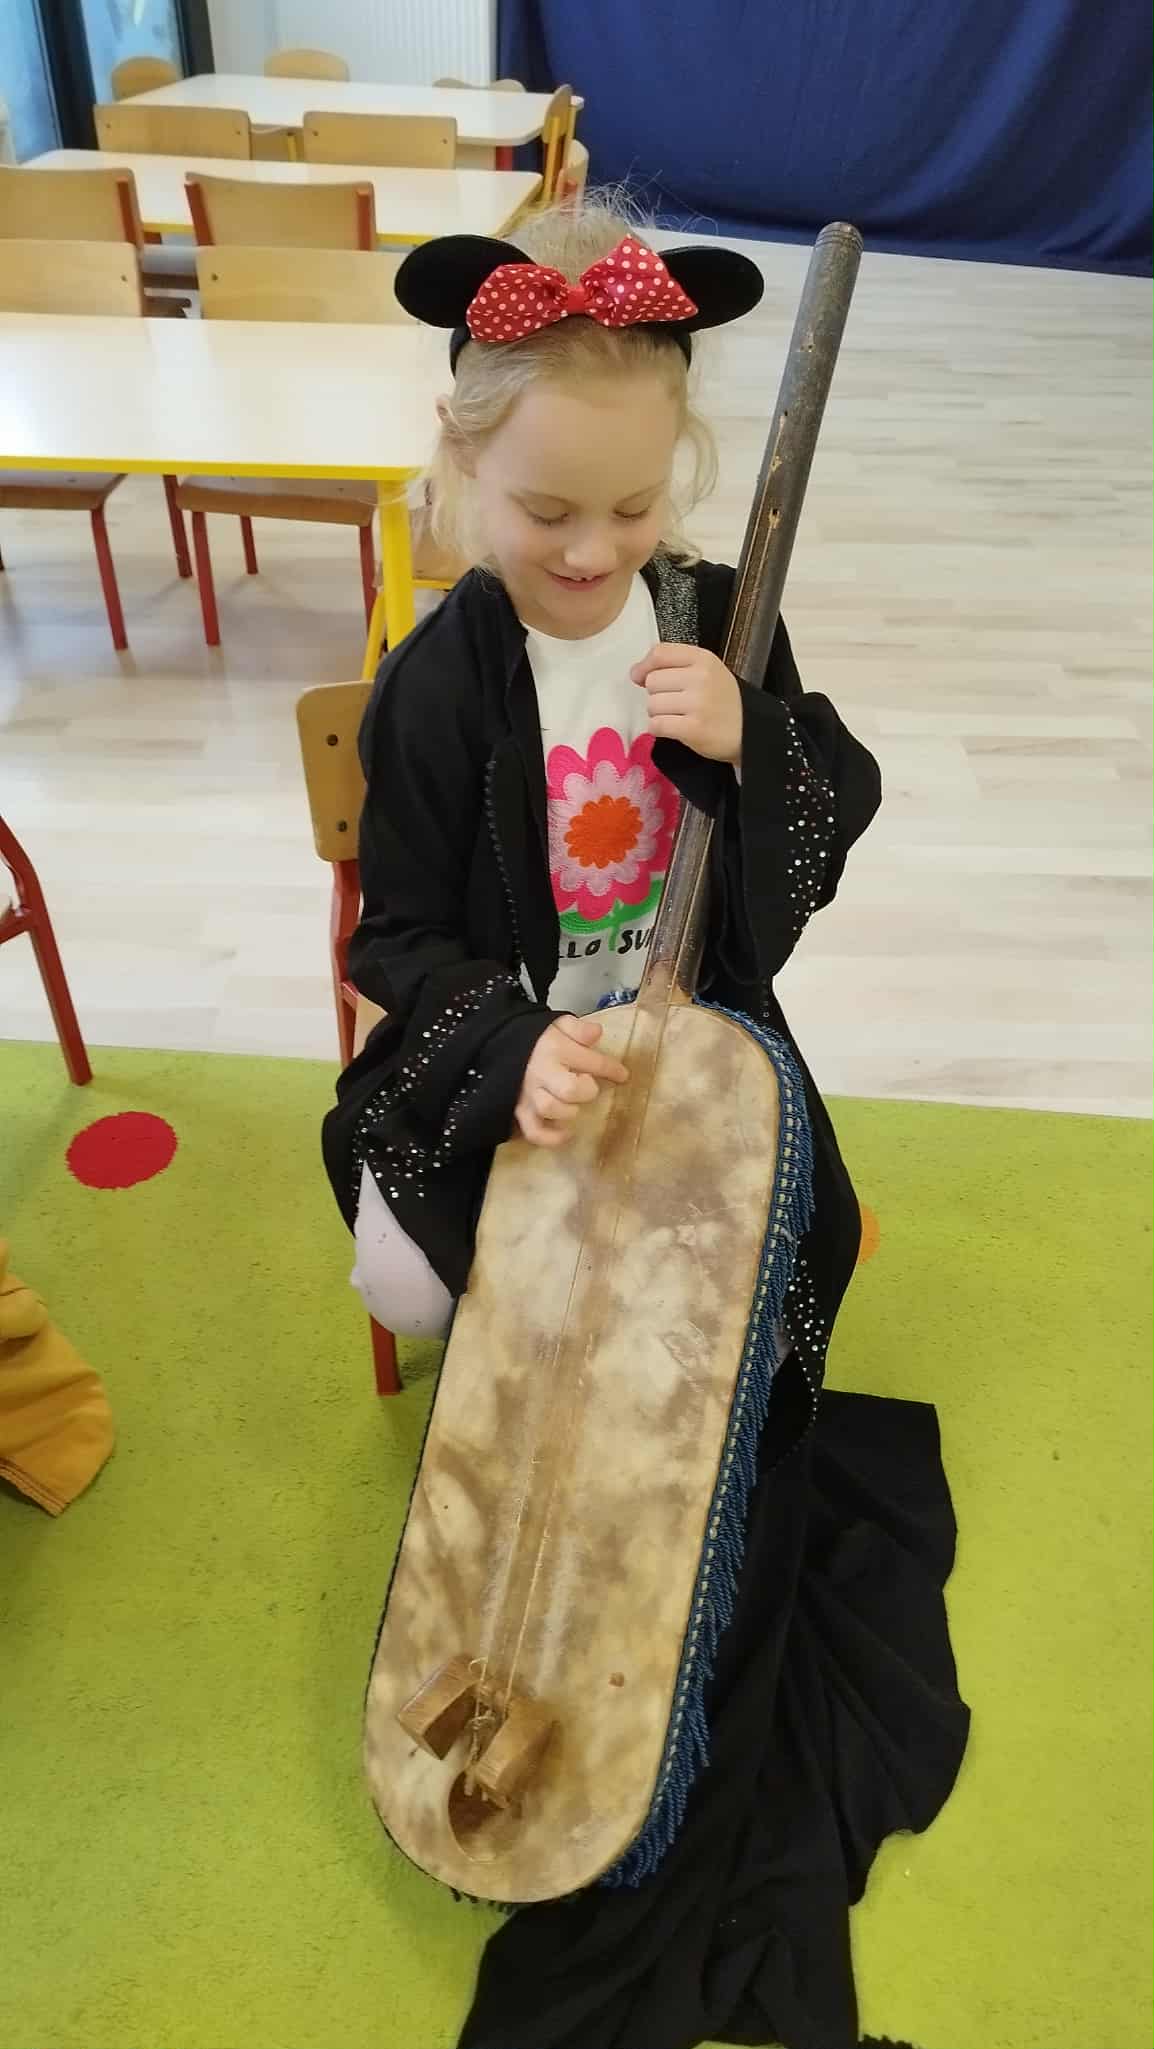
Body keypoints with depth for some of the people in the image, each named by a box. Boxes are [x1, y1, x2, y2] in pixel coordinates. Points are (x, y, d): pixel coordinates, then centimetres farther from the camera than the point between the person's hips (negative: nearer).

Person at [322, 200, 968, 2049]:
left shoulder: (719, 618, -5)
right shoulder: (438, 683, -14)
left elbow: (841, 818, 0)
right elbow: (405, 935, -9)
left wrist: (756, 737, -22)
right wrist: (515, 1046, -28)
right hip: (506, 1048, -2)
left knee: (792, 1256, -2)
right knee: (411, 1285, -15)